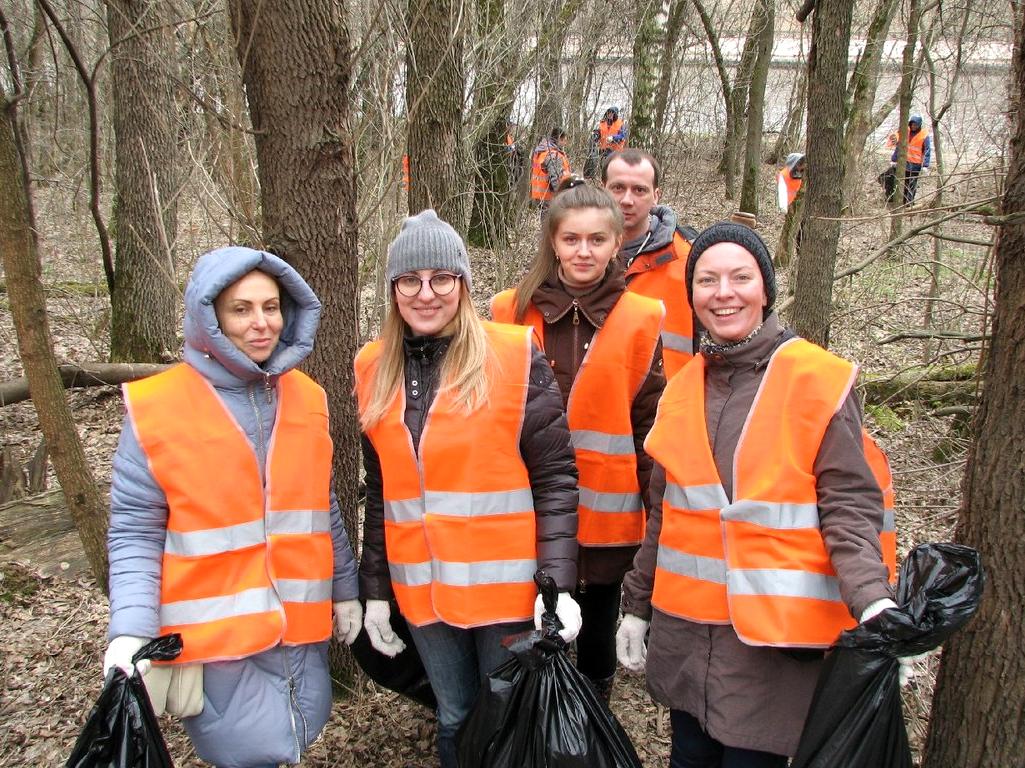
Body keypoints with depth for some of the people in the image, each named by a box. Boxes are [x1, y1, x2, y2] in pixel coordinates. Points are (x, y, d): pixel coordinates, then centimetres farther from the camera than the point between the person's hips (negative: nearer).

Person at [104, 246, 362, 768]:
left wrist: (345, 589, 16)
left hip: (300, 627, 4)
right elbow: (135, 531, -7)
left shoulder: (306, 398, 5)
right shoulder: (155, 407, -9)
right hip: (213, 633, -4)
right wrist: (131, 631, -16)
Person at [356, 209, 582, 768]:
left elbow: (555, 479, -10)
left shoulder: (514, 357, -10)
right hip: (423, 592, 4)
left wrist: (557, 584, -16)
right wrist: (375, 590, 12)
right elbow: (378, 492, 11)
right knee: (455, 722, 19)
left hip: (506, 588, -4)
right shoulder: (374, 369, 4)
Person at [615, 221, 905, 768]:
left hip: (775, 632, -4)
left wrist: (874, 604, -26)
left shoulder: (821, 382, -9)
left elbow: (849, 509, -11)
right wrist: (636, 606, 15)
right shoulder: (683, 388, 6)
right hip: (685, 629, 5)